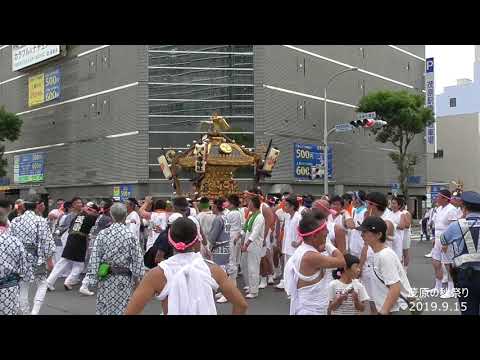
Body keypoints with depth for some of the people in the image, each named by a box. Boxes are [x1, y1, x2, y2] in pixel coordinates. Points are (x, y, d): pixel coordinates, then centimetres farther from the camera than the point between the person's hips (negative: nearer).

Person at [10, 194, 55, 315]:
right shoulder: (41, 221, -11)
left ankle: (25, 312, 22)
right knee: (42, 284, 13)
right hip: (36, 259, -4)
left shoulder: (14, 221, 2)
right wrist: (49, 260, -1)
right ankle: (35, 312, 0)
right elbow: (47, 242, -11)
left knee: (23, 287, 13)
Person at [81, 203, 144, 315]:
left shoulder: (102, 234, -5)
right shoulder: (131, 235, -10)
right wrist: (137, 277, 1)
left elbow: (94, 257, -4)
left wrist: (90, 278, 2)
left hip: (106, 278, 2)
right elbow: (137, 259, -9)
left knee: (103, 308, 15)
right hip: (124, 280, -2)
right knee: (122, 309, 7)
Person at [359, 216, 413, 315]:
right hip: (389, 308, 9)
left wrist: (383, 312, -23)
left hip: (397, 309, -9)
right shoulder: (377, 253, 7)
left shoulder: (385, 256, -21)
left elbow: (395, 288, -24)